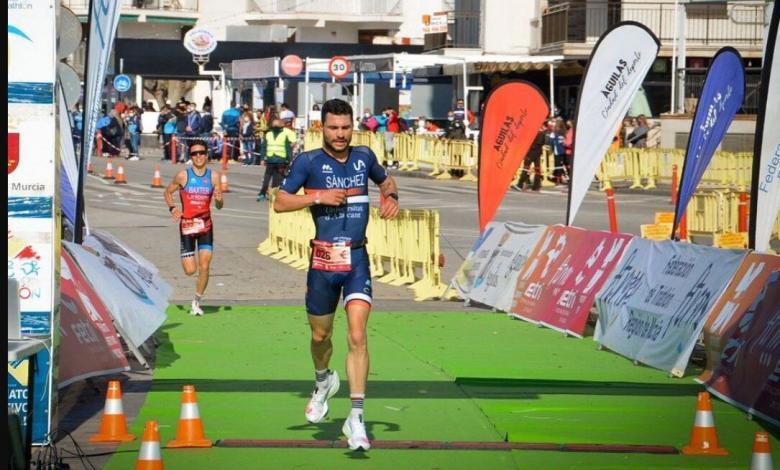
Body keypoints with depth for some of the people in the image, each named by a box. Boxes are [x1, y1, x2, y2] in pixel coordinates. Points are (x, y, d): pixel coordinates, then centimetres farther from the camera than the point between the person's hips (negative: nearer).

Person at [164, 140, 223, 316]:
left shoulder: (213, 177, 0)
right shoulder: (183, 176, -6)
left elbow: (219, 206, 4)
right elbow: (168, 192, 8)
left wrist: (219, 200, -20)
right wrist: (172, 208, -10)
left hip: (206, 225, 1)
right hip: (187, 225, -1)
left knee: (204, 267, -9)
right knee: (190, 270, -3)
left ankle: (196, 302, 10)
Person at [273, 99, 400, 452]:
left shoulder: (364, 157, 6)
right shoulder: (308, 162, -3)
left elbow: (385, 180, 27)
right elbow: (279, 202, -4)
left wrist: (391, 196, 5)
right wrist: (318, 197, -15)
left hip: (357, 259, 0)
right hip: (323, 261, 0)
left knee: (357, 336, -14)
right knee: (320, 335, 14)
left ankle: (356, 417, -14)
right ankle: (323, 381, 48)